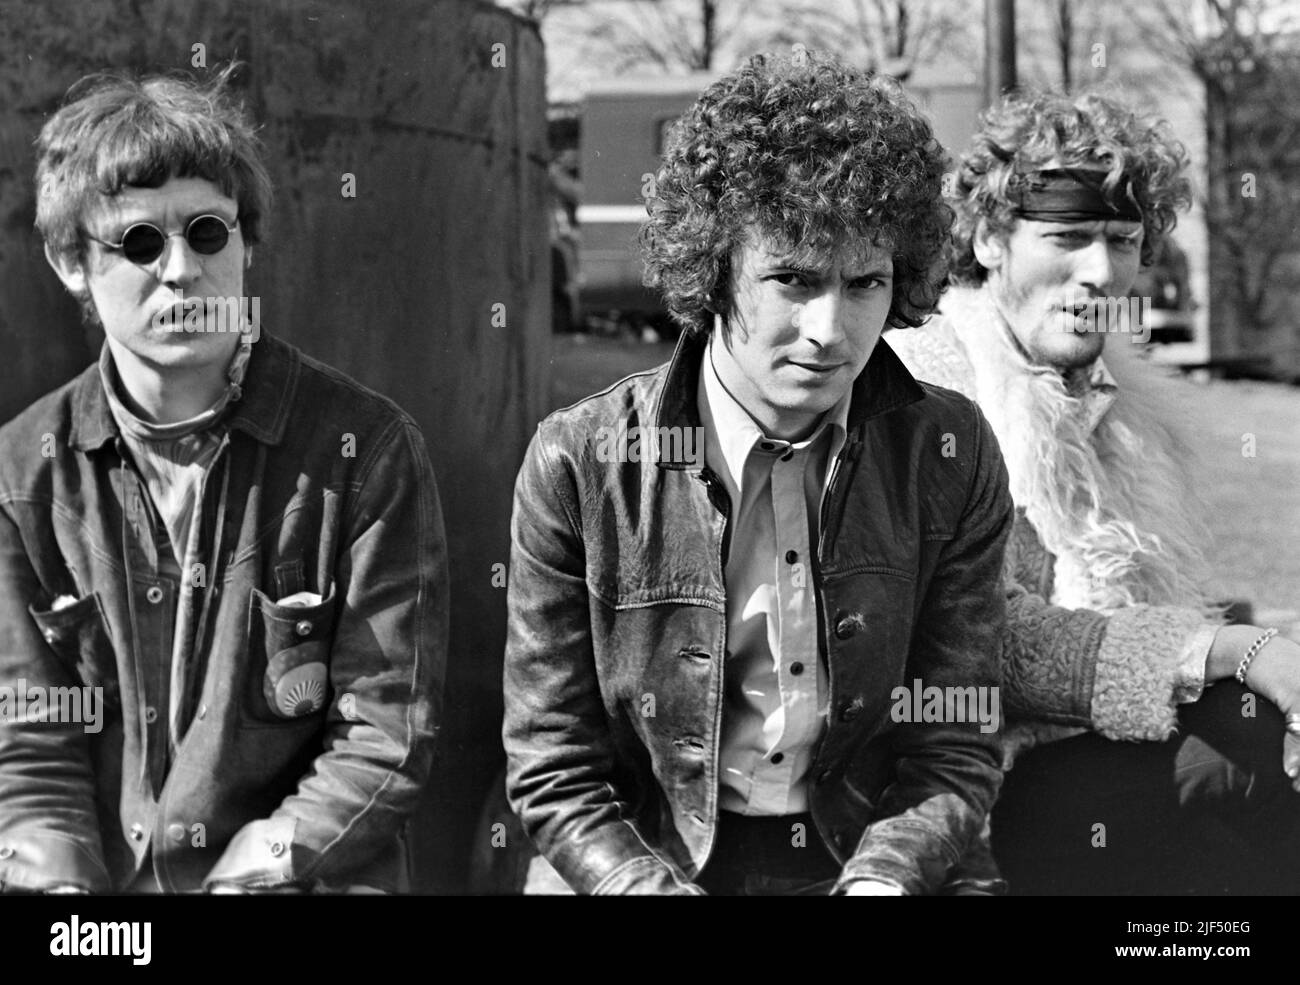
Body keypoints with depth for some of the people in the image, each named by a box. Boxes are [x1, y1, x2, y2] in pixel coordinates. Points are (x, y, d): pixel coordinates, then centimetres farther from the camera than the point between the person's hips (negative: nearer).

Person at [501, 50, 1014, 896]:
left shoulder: (952, 457, -2)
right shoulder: (579, 465, -7)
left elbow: (954, 753, 2)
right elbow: (554, 777, -4)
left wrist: (882, 872, -16)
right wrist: (656, 886, -19)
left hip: (870, 862, 2)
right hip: (635, 866, -1)